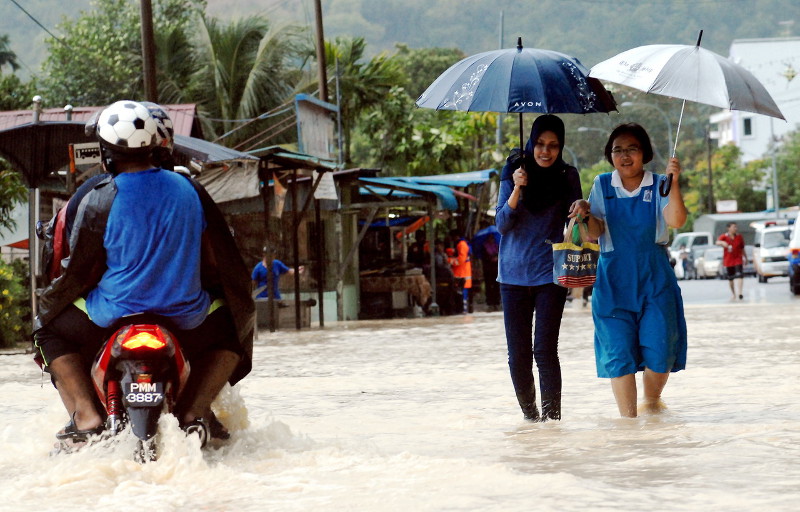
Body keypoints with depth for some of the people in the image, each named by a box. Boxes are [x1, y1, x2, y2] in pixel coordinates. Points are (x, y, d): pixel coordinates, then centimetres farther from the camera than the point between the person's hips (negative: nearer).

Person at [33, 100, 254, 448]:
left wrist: (46, 306, 16)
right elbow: (220, 260, 5)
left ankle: (86, 415, 5)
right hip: (187, 318, 2)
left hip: (113, 317, -2)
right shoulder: (189, 189, -2)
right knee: (231, 330, 30)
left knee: (51, 331, 25)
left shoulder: (97, 201, -12)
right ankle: (194, 409, 10)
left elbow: (79, 272, -4)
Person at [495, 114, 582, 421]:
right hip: (514, 274, 2)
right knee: (518, 354, 4)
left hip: (550, 274, -2)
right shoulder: (514, 173, 3)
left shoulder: (567, 176, 2)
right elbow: (501, 224, -2)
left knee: (545, 350, -12)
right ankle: (529, 415, 19)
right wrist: (516, 189, -17)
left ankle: (552, 417, -9)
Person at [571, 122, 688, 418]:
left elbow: (676, 221, -15)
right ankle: (628, 417, 7)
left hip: (654, 277, -1)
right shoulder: (602, 186, 6)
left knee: (659, 349, -4)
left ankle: (652, 401, 23)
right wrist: (585, 214, -20)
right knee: (618, 352, -3)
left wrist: (673, 183, -26)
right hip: (614, 279, 1)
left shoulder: (658, 185, 2)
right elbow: (594, 233, 0)